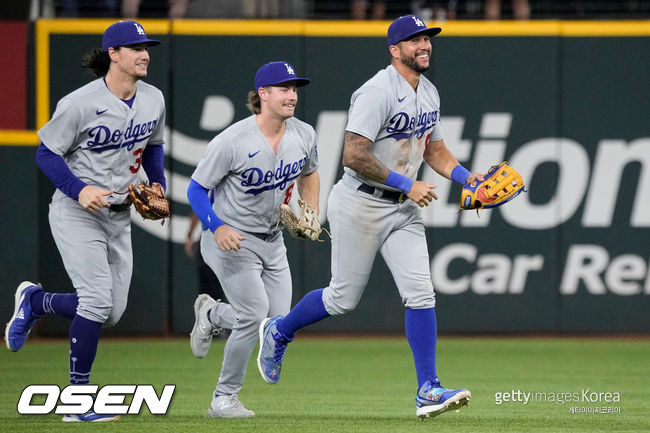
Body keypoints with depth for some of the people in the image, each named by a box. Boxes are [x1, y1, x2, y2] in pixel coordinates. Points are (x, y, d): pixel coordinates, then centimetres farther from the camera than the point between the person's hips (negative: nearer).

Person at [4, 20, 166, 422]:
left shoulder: (154, 100, 2)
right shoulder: (81, 103, -18)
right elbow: (47, 153, -11)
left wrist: (159, 188, 5)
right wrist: (79, 190, -24)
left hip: (119, 216, 7)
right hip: (76, 212, -7)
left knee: (113, 311, 5)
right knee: (98, 301, -16)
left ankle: (36, 301, 31)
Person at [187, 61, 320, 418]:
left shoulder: (304, 135, -4)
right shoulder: (232, 142, -22)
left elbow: (308, 175, 18)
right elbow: (196, 189, -13)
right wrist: (217, 228, -28)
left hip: (272, 240, 7)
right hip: (230, 239, -7)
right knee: (255, 315, -18)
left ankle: (212, 314, 34)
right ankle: (224, 399, -1)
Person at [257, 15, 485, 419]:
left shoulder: (429, 93, 9)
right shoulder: (378, 92, -19)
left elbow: (436, 150, 20)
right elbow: (354, 155, -25)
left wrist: (468, 177, 2)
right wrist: (407, 184, -24)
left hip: (403, 209, 7)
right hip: (361, 205, -7)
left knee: (420, 293, -6)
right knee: (344, 298, 4)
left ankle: (428, 390, -6)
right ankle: (279, 332, 31)